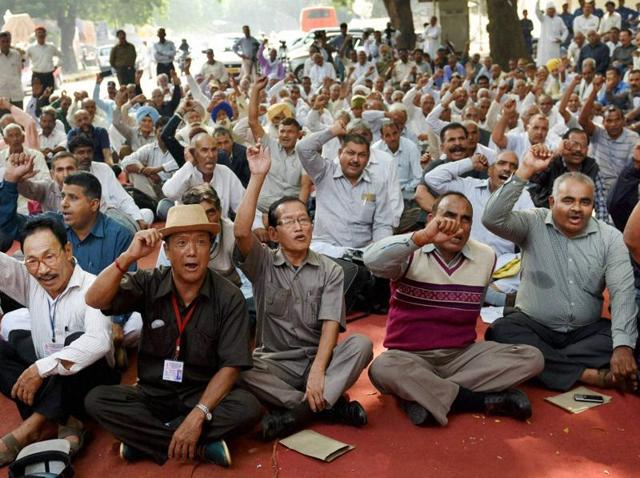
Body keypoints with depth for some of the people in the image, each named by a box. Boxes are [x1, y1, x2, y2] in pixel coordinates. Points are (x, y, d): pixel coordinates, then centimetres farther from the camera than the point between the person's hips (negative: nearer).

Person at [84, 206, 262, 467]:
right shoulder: (149, 284, -7)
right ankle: (201, 446, -22)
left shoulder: (229, 298, -12)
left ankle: (144, 438, -18)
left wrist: (198, 416, -26)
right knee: (96, 400, -23)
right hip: (151, 394, 2)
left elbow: (230, 366, -14)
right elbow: (94, 300, -20)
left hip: (203, 397, -2)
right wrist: (129, 256, -32)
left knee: (248, 406, -30)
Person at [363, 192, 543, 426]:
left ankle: (421, 394, -22)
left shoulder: (486, 256, 5)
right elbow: (372, 260, -31)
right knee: (383, 368, -37)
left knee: (531, 358, -16)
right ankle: (484, 401, -25)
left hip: (462, 355, 4)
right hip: (410, 357, -4)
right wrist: (423, 236, -40)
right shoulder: (411, 253, -9)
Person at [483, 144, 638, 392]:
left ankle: (543, 363, -25)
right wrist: (525, 171, -26)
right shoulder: (533, 224, -4)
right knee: (501, 332, -32)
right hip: (533, 325, -1)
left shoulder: (610, 237, -1)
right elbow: (492, 219, -23)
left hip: (586, 330, 2)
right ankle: (592, 375, -30)